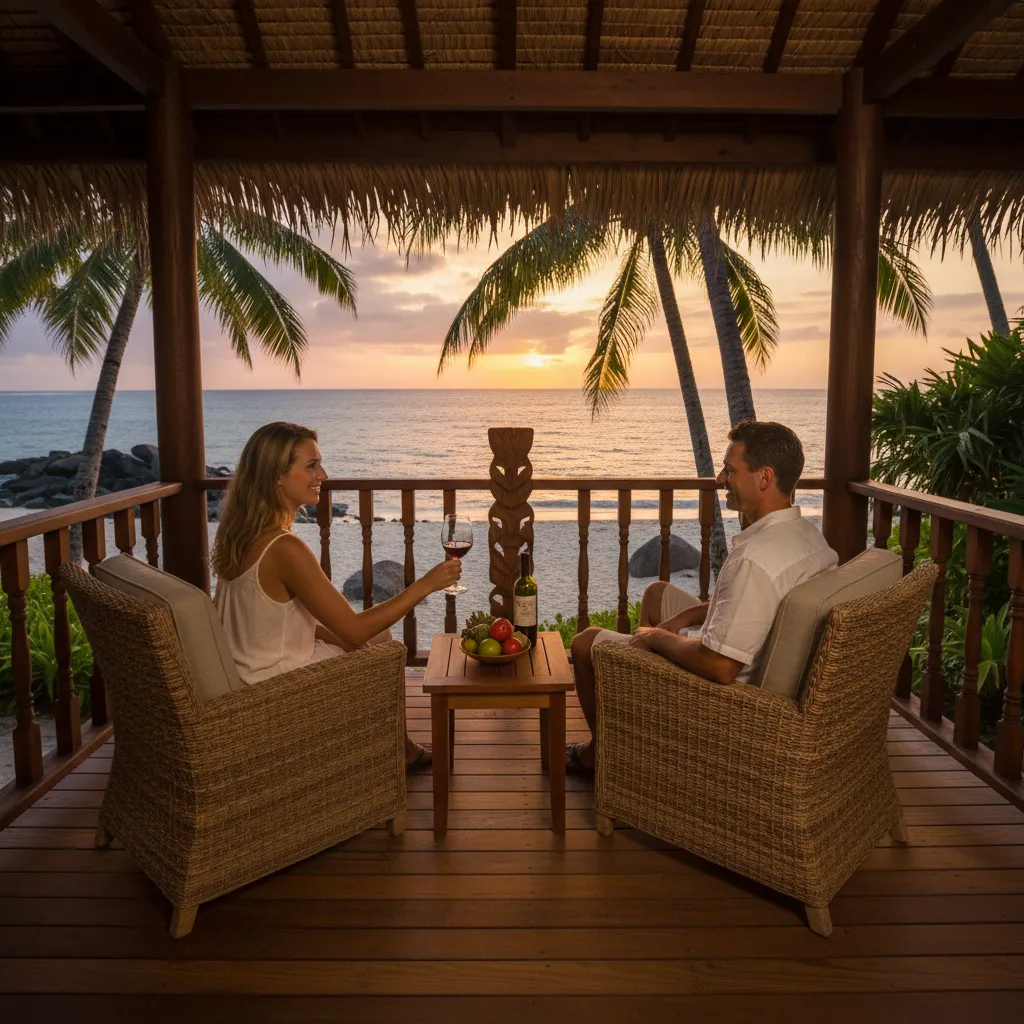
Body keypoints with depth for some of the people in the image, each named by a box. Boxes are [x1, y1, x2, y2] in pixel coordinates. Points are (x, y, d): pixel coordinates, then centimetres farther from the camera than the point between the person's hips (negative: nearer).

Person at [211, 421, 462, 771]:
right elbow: (354, 630, -23)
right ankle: (401, 751, 38)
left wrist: (332, 635, 1)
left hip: (250, 666, 8)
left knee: (379, 634, 18)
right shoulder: (286, 549, -29)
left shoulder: (241, 532, -1)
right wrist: (427, 584, -17)